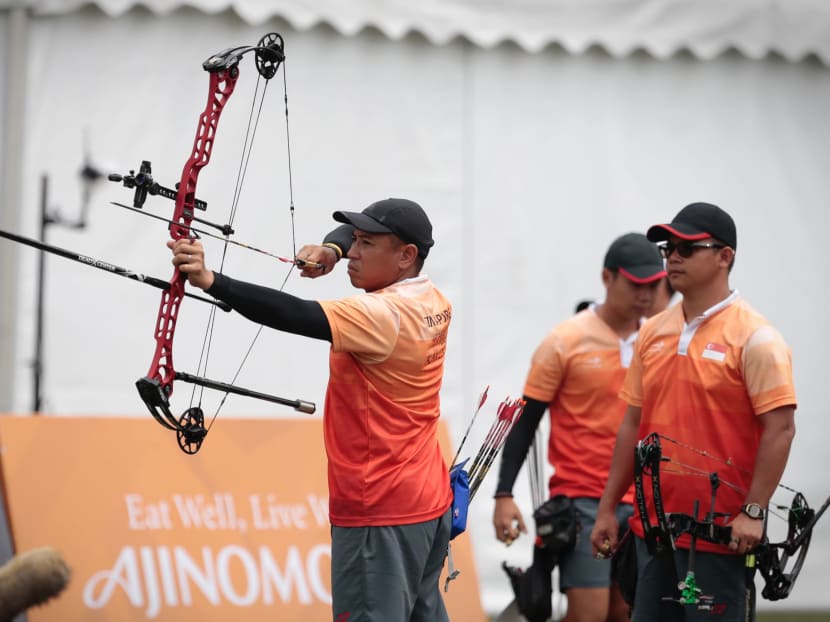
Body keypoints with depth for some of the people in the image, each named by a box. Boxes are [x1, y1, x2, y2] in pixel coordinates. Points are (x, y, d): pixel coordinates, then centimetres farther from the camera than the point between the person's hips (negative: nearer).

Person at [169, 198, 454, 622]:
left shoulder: (383, 316, -21)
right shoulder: (432, 301, 6)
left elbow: (296, 315, -35)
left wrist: (211, 281, -42)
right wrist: (330, 247, -1)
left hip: (380, 513, -10)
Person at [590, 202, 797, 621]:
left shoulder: (754, 338, -9)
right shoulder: (653, 333, 12)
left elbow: (779, 429, -14)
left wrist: (753, 512, -19)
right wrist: (608, 508, 14)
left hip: (720, 534, -7)